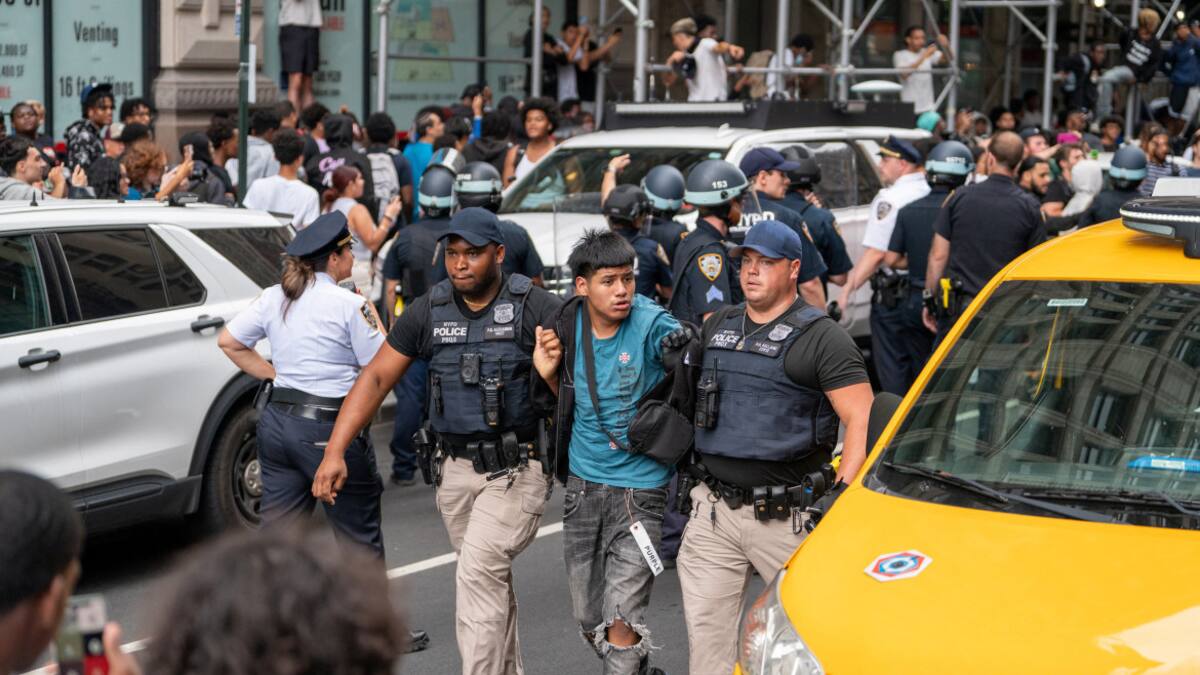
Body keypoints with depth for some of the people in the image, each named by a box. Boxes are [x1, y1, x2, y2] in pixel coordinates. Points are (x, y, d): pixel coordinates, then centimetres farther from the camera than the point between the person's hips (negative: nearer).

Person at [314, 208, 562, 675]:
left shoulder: (535, 307, -10)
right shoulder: (427, 312, 1)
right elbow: (375, 378, 1)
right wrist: (335, 451, -6)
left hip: (516, 466, -4)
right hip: (454, 467, 5)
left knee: (478, 575, -17)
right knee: (492, 580, 16)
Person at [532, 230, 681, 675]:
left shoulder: (651, 325, -15)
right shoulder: (568, 324, 1)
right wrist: (548, 373, -6)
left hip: (639, 486, -5)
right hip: (582, 483, 5)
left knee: (622, 621, -12)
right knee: (589, 622, 15)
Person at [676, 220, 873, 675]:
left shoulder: (821, 337, -3)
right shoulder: (716, 326, 15)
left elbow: (863, 420, -10)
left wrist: (841, 494, -19)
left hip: (787, 516, -5)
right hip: (713, 512, 5)